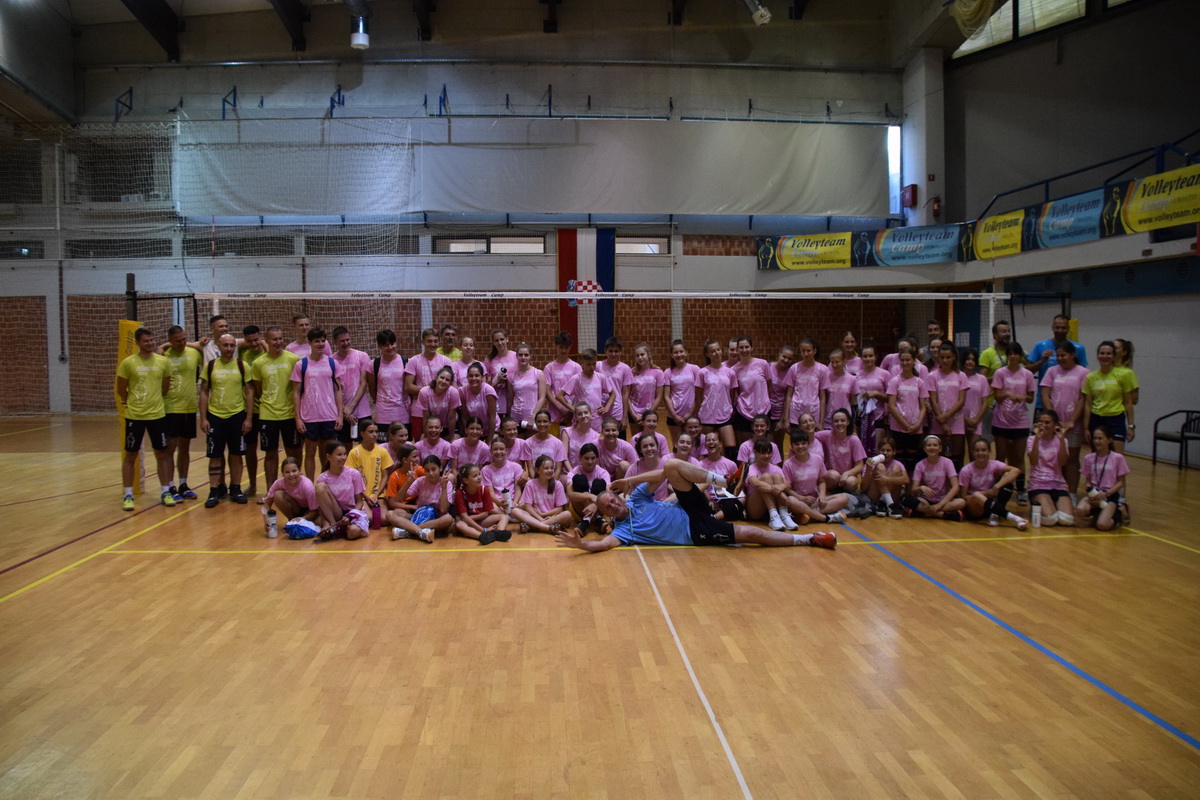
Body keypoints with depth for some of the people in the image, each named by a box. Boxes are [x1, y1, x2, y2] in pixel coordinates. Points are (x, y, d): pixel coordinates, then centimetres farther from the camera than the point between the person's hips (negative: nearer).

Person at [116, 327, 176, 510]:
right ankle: (128, 495, 13)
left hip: (158, 414, 2)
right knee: (130, 455, 5)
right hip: (134, 416, -2)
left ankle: (165, 492, 18)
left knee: (162, 454, 8)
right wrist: (133, 404, 11)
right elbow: (121, 390, 2)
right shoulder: (128, 363, -8)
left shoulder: (163, 362, 0)